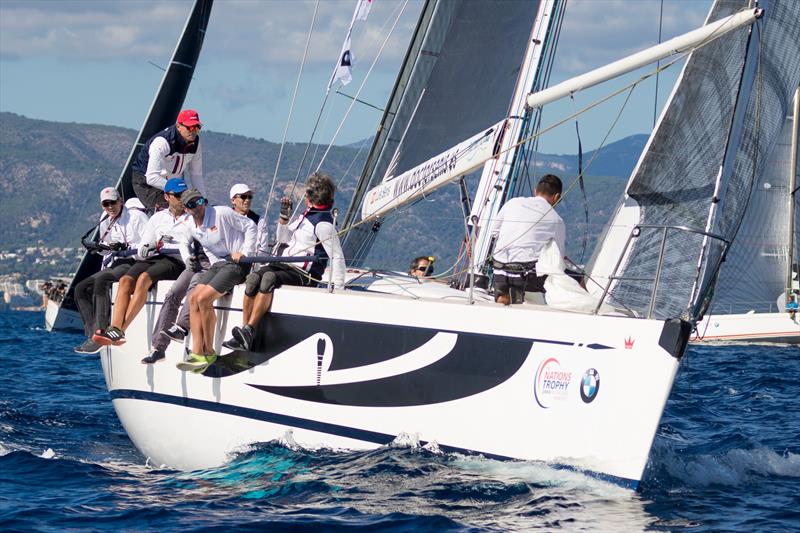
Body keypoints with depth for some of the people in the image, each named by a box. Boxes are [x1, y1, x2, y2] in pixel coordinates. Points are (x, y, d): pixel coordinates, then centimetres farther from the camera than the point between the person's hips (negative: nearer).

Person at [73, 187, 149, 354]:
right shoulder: (106, 221, 16)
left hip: (134, 264, -9)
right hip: (114, 265, 9)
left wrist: (125, 247, -23)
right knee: (81, 288, -5)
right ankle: (92, 332, -15)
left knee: (101, 281, -33)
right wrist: (100, 247, 0)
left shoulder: (136, 217, -6)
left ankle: (100, 333, -36)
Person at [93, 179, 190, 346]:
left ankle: (120, 331, -35)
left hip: (176, 262, -5)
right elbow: (142, 251, 18)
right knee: (125, 280, -23)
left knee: (144, 278, -31)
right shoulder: (157, 217, 24)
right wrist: (149, 249, -5)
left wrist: (164, 246, -8)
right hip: (153, 259, 5)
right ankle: (115, 328, -36)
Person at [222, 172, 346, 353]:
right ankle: (244, 337, -28)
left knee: (269, 277, -36)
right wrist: (284, 216, 14)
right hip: (284, 265, 8)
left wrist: (338, 287, -15)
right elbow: (283, 239, 30)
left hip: (304, 275, -8)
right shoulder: (306, 215, 21)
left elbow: (337, 257, -11)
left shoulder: (323, 223, -8)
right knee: (254, 278, -22)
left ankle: (249, 331, -41)